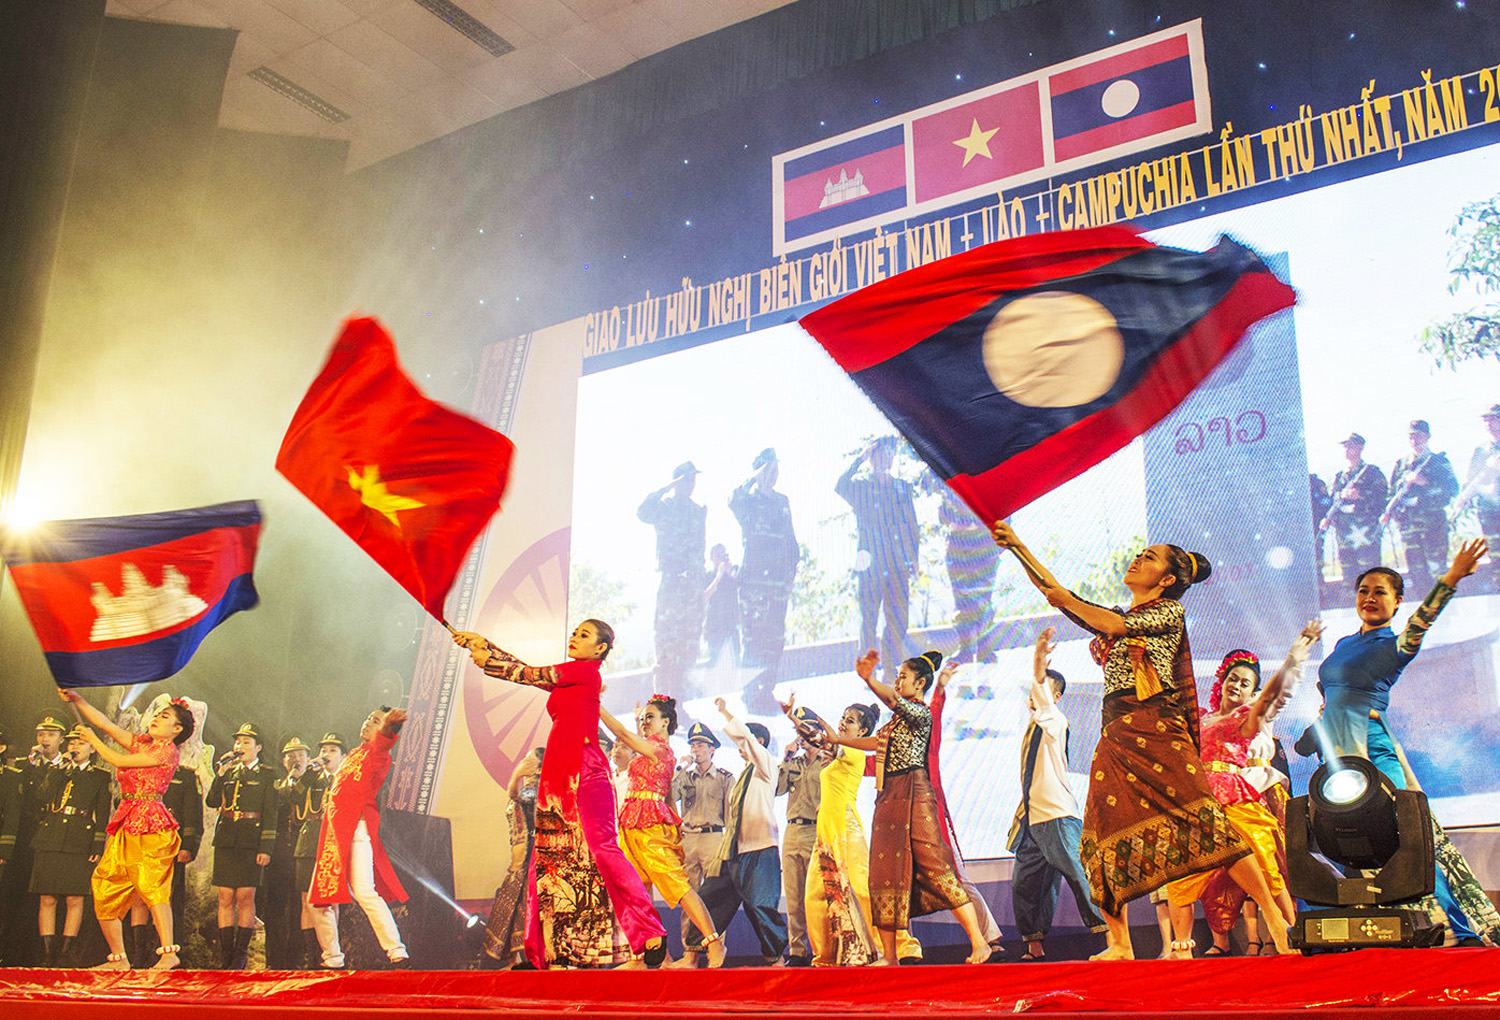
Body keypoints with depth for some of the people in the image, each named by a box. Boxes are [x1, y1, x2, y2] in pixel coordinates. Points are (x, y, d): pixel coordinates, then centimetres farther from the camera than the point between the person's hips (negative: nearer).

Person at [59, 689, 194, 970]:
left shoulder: (167, 750, -6)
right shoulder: (140, 742, 19)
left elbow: (119, 761, -7)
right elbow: (105, 723, 16)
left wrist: (93, 739, 7)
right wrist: (76, 700, 6)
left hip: (150, 825, -9)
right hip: (125, 825, 9)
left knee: (150, 884, -21)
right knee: (104, 887, 6)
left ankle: (168, 952, -27)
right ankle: (118, 958, 14)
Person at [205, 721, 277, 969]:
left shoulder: (266, 776, 4)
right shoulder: (228, 772, 17)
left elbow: (270, 814, -1)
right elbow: (212, 802, 4)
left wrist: (266, 848, -10)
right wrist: (221, 773, -6)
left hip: (251, 843, -4)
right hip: (226, 842, 4)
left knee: (245, 897, -4)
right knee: (225, 898, 3)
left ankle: (240, 956, 1)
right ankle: (225, 956, 7)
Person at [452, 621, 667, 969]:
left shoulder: (587, 671, -3)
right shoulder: (568, 678, 22)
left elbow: (531, 674, 1)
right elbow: (528, 671, 25)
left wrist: (486, 660, 12)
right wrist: (482, 644, 23)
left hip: (584, 773, -9)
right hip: (558, 776, 9)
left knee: (600, 848, -16)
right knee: (551, 858, 6)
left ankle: (651, 933, -13)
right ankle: (544, 952, 9)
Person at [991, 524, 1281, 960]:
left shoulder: (1168, 611, 7)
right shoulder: (1112, 615, 26)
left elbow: (1119, 625, -11)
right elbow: (1056, 594, 27)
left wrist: (1068, 600, -4)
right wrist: (1017, 546, 23)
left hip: (1155, 727, -6)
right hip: (1116, 735, 6)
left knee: (1202, 819, -16)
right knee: (1107, 832, -3)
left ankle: (1273, 917, -11)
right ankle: (1120, 945, 1)